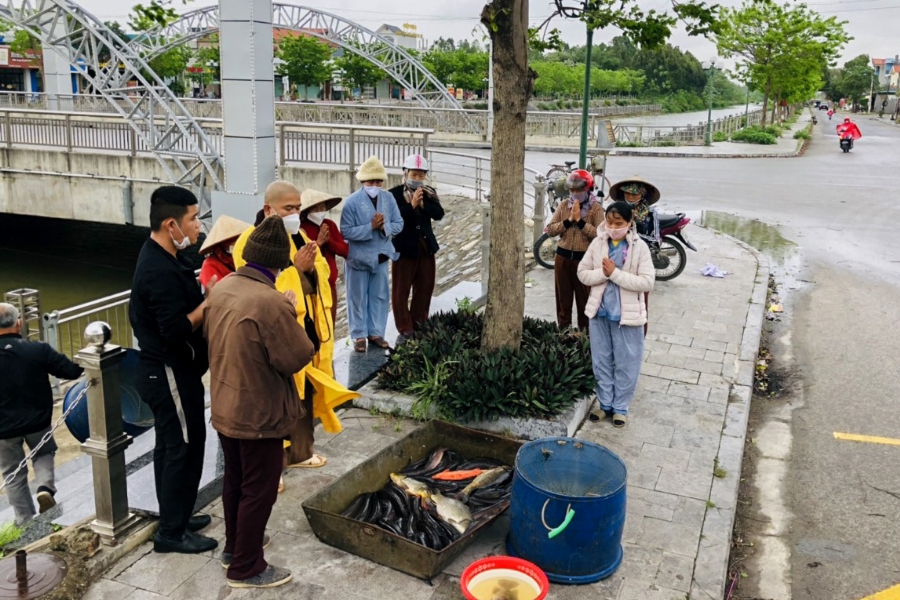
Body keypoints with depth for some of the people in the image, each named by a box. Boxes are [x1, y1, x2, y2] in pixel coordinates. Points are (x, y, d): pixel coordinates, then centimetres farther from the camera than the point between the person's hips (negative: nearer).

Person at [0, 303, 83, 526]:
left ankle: (26, 524, 22)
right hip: (37, 421, 0)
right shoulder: (38, 350, -16)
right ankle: (45, 487, 0)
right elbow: (71, 371, -7)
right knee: (43, 454, 28)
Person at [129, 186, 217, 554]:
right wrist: (211, 301, -20)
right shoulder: (160, 271, -25)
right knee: (184, 448, 0)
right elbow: (177, 330, -29)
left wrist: (204, 296, 0)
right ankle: (172, 532, 13)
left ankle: (174, 518, 32)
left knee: (171, 446, 18)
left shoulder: (160, 259, 8)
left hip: (165, 371, 10)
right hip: (171, 375, -10)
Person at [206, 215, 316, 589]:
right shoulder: (270, 302, -29)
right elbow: (299, 357, -20)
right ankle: (246, 568, 21)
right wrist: (290, 313, -9)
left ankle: (234, 546, 42)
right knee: (259, 490, 8)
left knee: (235, 480, 24)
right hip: (259, 414, -8)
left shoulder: (222, 288, -2)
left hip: (225, 407, 8)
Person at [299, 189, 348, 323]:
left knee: (330, 322, 12)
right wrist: (318, 242, -20)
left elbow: (345, 250, 2)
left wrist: (328, 240, -12)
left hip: (330, 282, 6)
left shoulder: (330, 225, 6)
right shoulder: (301, 229, -10)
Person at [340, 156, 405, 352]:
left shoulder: (389, 198, -2)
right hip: (359, 257, -4)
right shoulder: (352, 201, -15)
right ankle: (359, 335, 18)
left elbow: (399, 224, 0)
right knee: (358, 299, 7)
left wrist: (384, 226, -20)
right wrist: (370, 227, -25)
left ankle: (375, 333, 26)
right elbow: (346, 231, -19)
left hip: (381, 257, 4)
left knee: (380, 297, 13)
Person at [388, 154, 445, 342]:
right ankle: (405, 330, 7)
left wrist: (423, 204, -20)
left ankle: (419, 326, 23)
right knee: (401, 291, -1)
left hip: (426, 247, 5)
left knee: (425, 288, 11)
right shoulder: (394, 194, -7)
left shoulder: (429, 193, 6)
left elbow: (439, 214, -7)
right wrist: (412, 205, -26)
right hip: (404, 247, -4)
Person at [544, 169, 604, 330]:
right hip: (563, 257, 4)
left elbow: (600, 234, -18)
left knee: (584, 299, 4)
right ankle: (563, 330, 25)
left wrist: (580, 220, -18)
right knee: (563, 297, 13)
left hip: (584, 258, -4)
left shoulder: (596, 208, -6)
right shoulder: (563, 206, 5)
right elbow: (550, 230, -2)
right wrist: (569, 220, -13)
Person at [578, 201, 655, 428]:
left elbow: (647, 282, -16)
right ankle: (605, 404, 27)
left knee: (625, 364, 8)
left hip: (627, 314, -3)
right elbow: (583, 273, 2)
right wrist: (603, 273, -17)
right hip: (600, 312, 3)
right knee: (602, 361, 13)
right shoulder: (598, 243, 0)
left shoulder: (639, 247, -10)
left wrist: (615, 273, -21)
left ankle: (620, 407, 22)